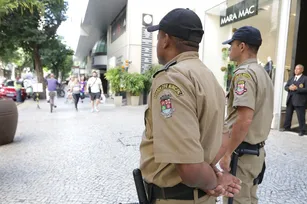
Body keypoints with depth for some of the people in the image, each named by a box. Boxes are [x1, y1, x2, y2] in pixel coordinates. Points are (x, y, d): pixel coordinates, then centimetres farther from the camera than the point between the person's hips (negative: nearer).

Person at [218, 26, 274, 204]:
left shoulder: (244, 73, -17)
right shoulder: (263, 73, 12)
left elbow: (244, 120, -27)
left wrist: (227, 153, -19)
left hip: (241, 151, -9)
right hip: (257, 150, 9)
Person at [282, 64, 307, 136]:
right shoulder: (291, 78, 17)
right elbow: (285, 87, 12)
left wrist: (296, 88, -21)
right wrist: (289, 88, -10)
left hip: (299, 100, -6)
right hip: (290, 100, 6)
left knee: (301, 116, -1)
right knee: (288, 114, 12)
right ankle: (287, 127, 24)